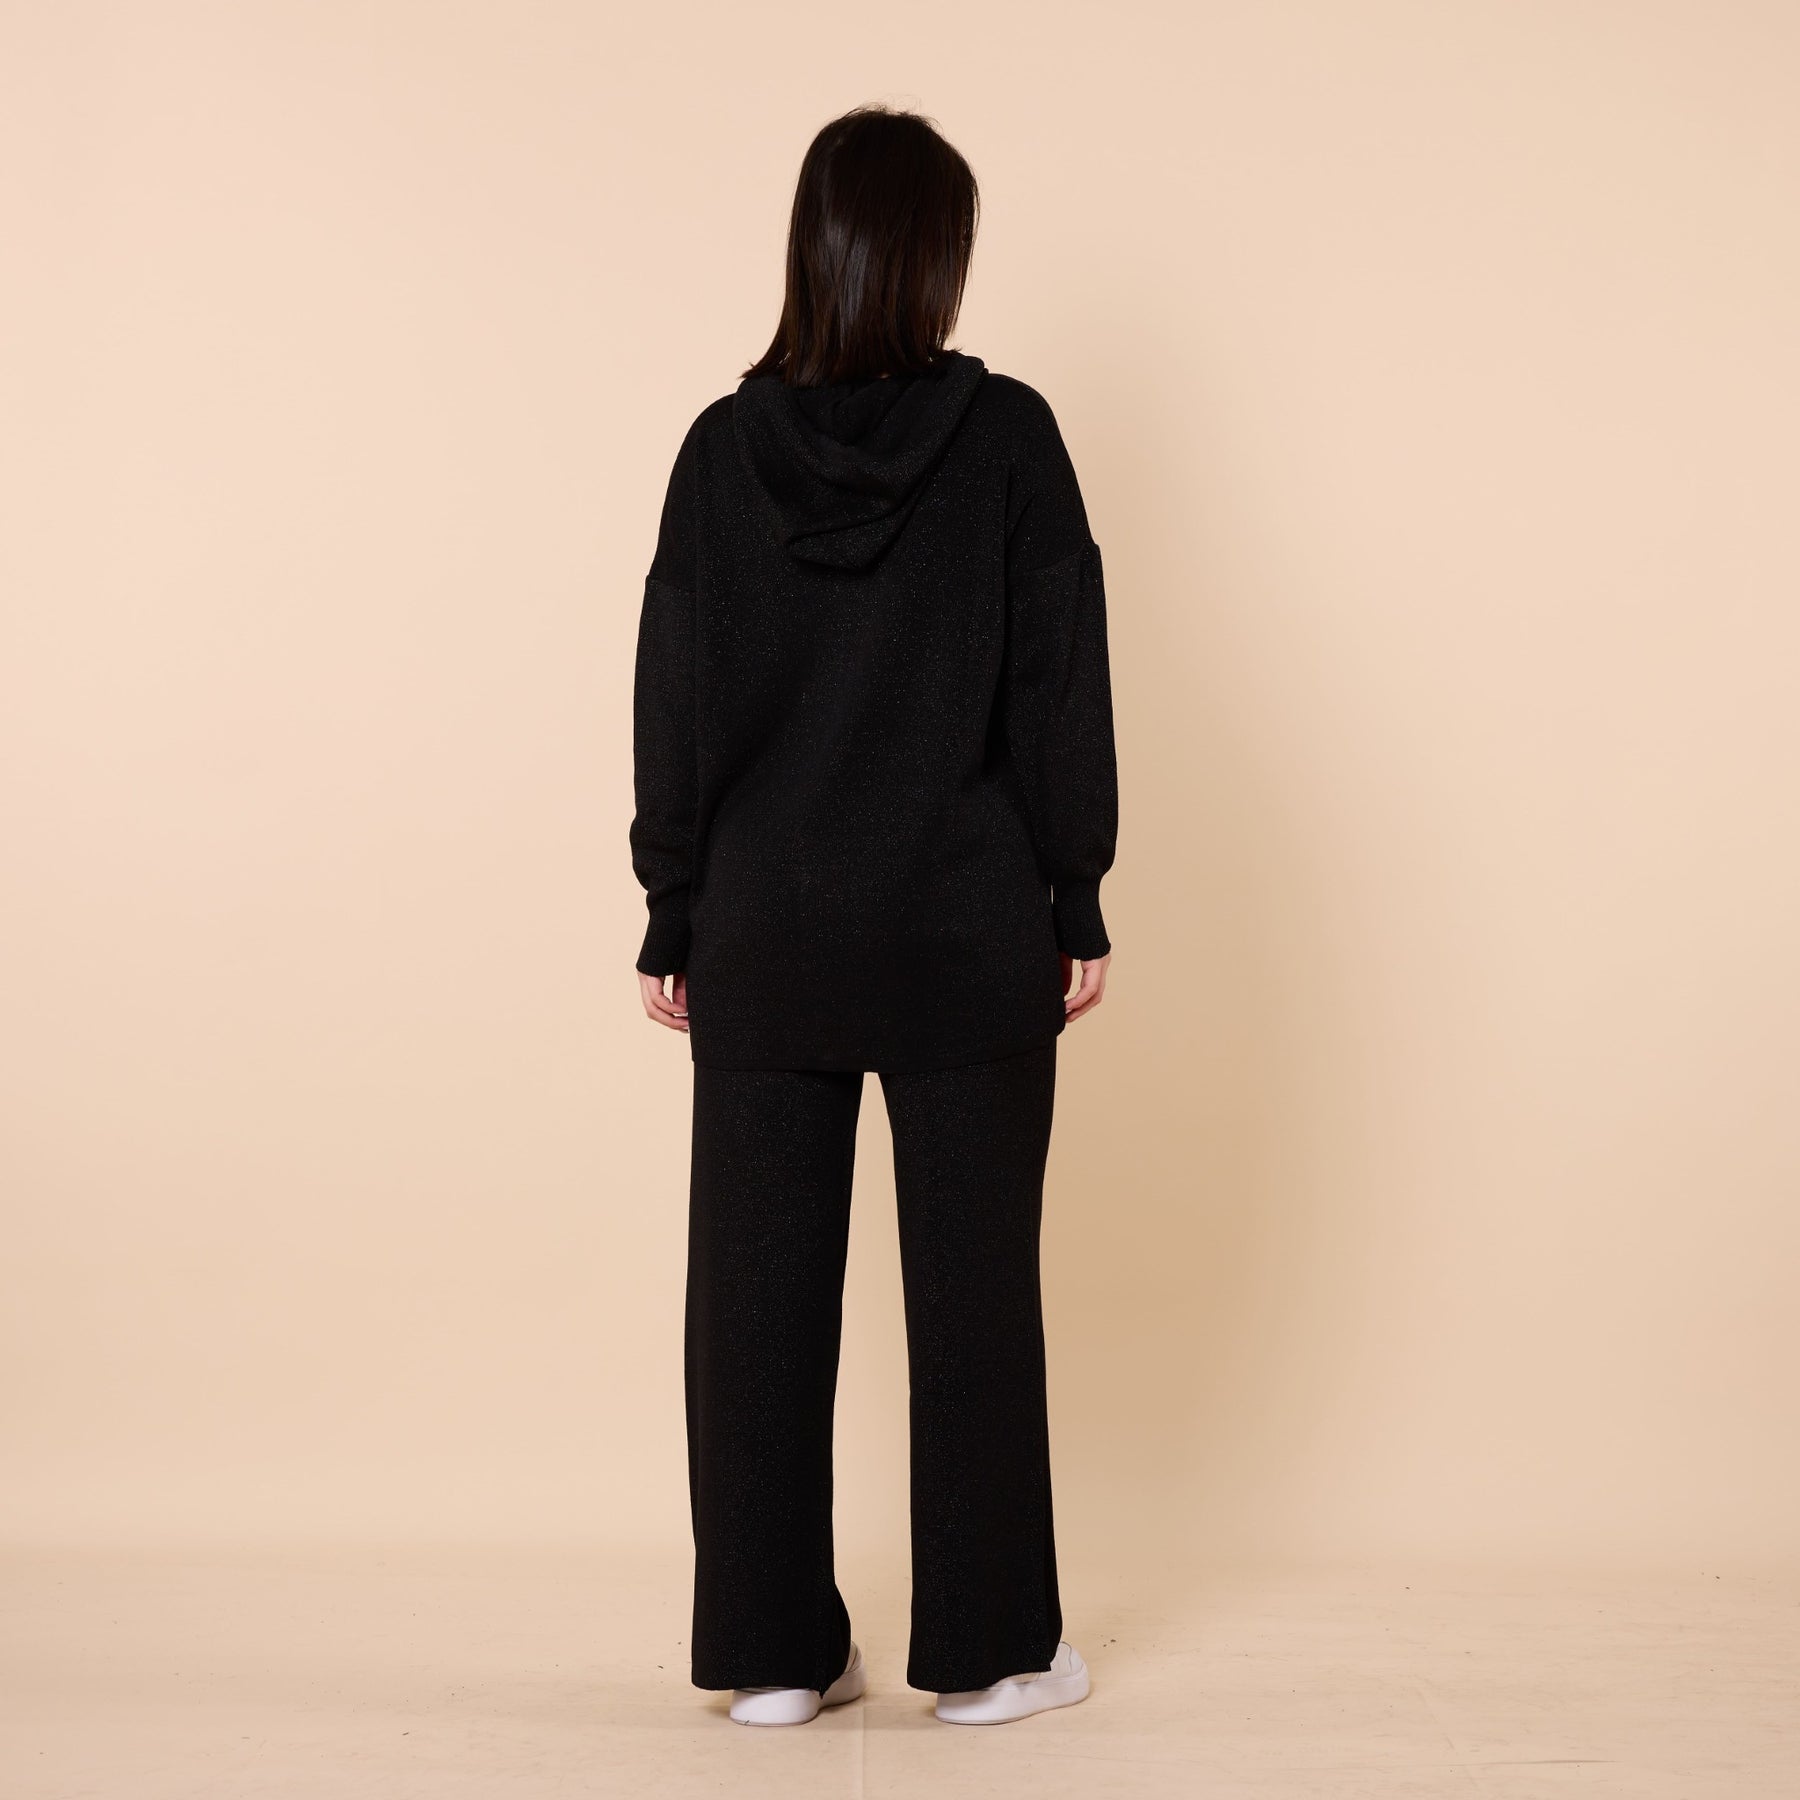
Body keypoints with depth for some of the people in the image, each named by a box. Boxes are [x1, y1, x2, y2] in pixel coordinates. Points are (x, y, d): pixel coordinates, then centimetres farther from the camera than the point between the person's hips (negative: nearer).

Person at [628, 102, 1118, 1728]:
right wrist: (1077, 902, 4)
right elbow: (1060, 688, -4)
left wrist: (674, 917, 9)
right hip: (969, 939, -1)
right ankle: (987, 1649, 18)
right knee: (973, 1289, 8)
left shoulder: (727, 446, 0)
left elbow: (675, 703, 1)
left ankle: (774, 1651, 18)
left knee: (760, 1290, 9)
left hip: (765, 938, 2)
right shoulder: (1007, 437, -5)